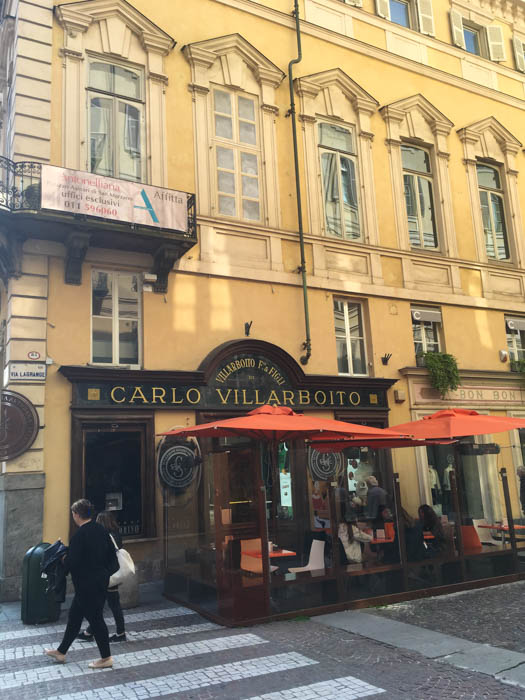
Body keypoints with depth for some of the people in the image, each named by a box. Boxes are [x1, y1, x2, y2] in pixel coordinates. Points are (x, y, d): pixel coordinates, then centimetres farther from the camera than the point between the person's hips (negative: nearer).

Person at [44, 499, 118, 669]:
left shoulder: (80, 535, -22)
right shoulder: (101, 530, 3)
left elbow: (72, 562, -21)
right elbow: (111, 554, 8)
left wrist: (64, 558, -1)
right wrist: (106, 571, 13)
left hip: (87, 584, -9)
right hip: (101, 580, 9)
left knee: (95, 618, 4)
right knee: (74, 616, 20)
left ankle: (106, 658, 15)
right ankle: (61, 652, 34)